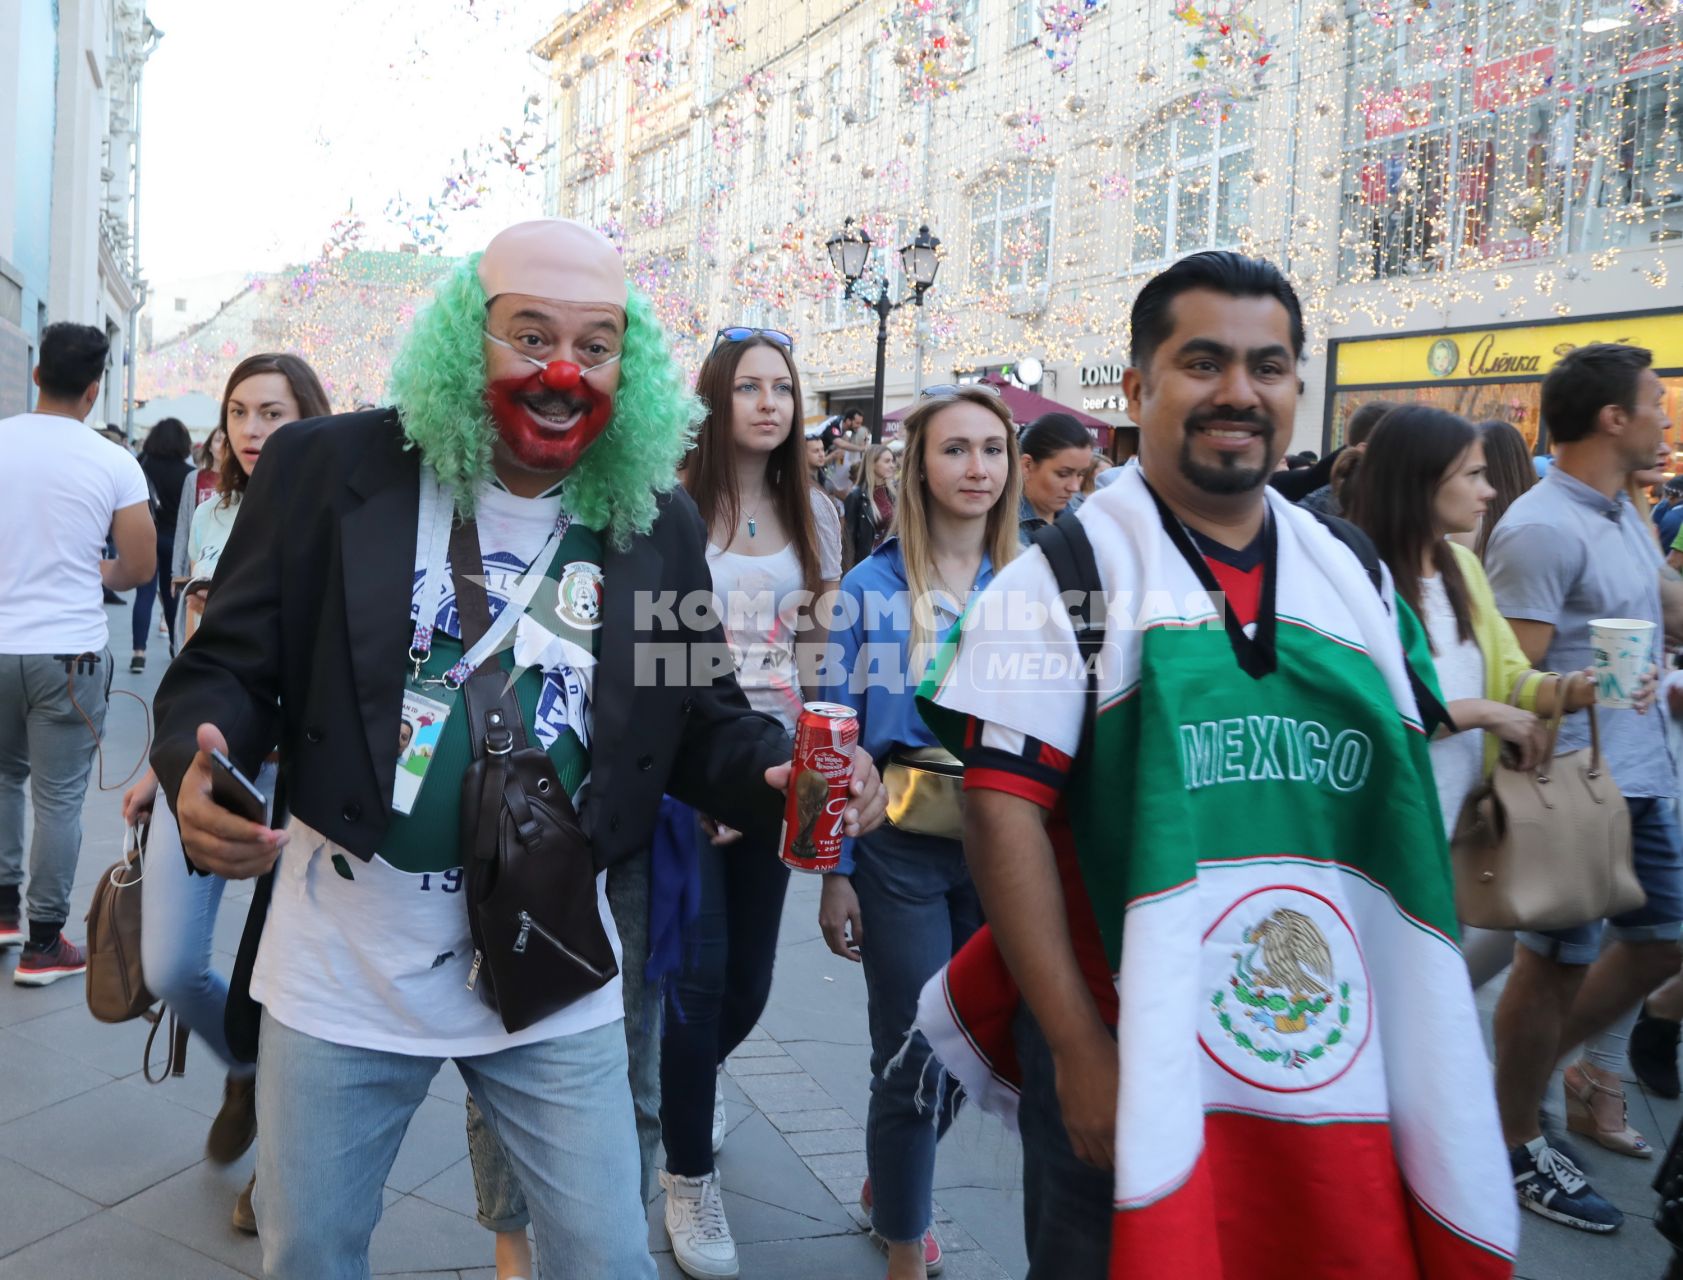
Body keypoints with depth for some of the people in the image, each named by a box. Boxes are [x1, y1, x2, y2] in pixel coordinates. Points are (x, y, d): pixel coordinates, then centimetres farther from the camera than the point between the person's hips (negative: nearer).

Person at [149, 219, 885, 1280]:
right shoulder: (332, 468, -8)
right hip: (345, 972, 0)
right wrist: (198, 768, -26)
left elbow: (702, 715, 5)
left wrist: (789, 774, -17)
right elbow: (230, 664, -4)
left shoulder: (658, 520, 0)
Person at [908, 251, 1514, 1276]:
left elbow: (1411, 797, 14)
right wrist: (1079, 1049, -15)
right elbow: (1004, 808, -12)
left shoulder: (1355, 572, 8)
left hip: (1348, 1064, 5)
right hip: (1128, 1064, -4)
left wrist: (1434, 1050, 9)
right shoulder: (1066, 574, -8)